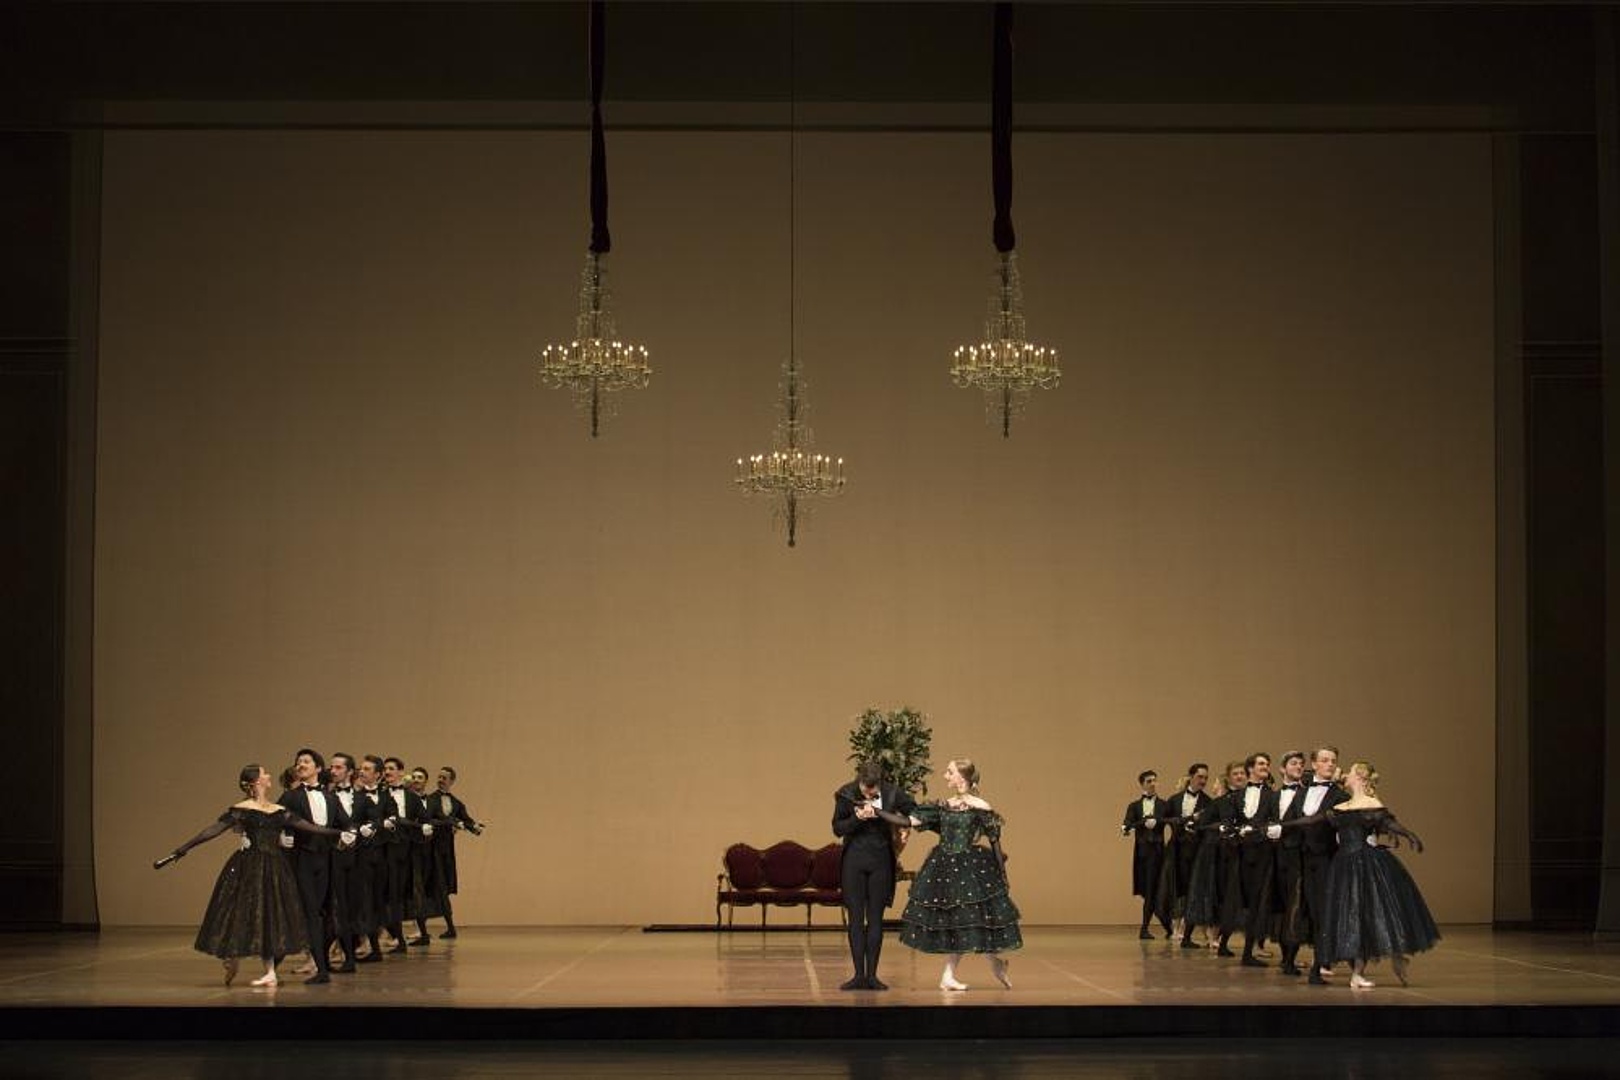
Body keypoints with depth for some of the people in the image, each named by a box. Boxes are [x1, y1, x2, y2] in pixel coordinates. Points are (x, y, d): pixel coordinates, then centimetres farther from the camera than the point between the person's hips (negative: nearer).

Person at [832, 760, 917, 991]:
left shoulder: (892, 793, -9)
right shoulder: (846, 794, -10)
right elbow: (837, 829, -5)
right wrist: (858, 818, -23)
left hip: (880, 861, 0)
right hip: (854, 861, 0)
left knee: (875, 919, 3)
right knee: (855, 918, 0)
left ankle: (872, 974, 8)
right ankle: (859, 974, 4)